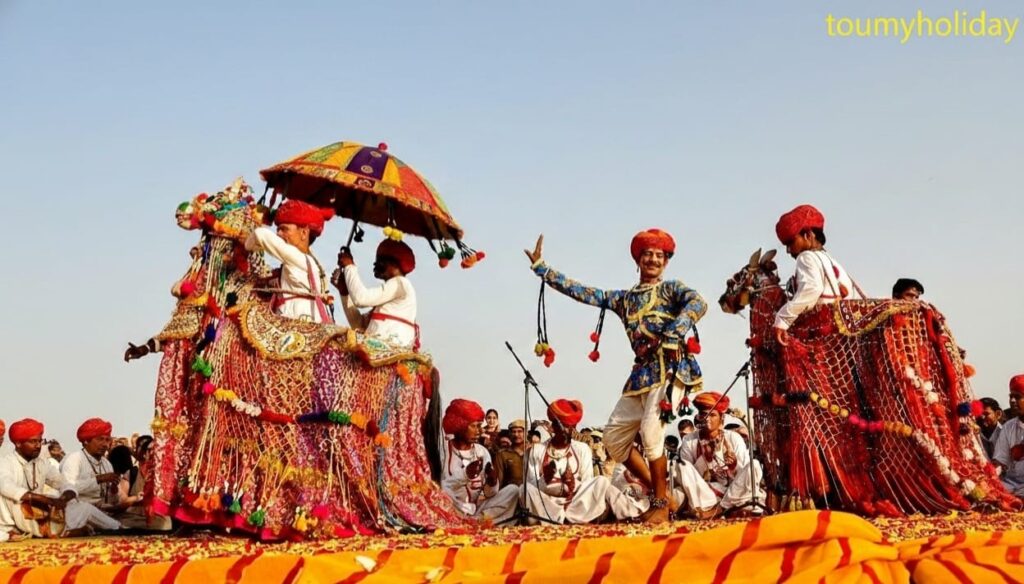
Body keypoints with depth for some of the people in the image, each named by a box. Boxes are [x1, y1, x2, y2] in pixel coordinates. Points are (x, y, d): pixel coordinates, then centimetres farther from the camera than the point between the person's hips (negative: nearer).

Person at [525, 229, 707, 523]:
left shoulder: (671, 289, 5)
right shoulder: (623, 298, 19)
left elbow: (698, 303, -15)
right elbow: (580, 292, 18)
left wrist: (672, 335, -28)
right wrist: (540, 266, 17)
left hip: (669, 369, -7)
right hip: (640, 374, 7)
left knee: (651, 431, -22)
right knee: (614, 437, 4)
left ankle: (662, 505, -8)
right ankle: (658, 494, 13)